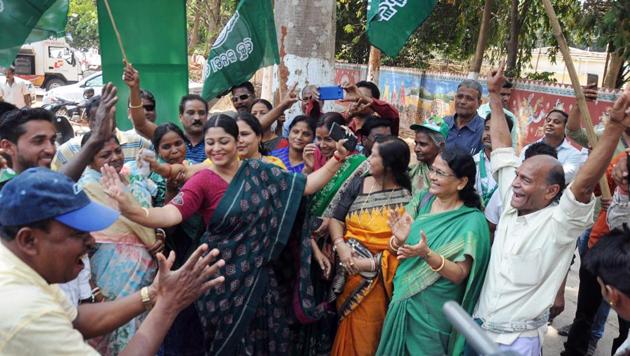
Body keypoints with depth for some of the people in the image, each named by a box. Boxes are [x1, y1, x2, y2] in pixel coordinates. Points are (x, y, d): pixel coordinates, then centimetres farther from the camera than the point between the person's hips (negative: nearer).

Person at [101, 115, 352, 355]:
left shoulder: (259, 171, 0)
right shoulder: (202, 181, -10)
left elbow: (306, 185, 2)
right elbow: (170, 215, -25)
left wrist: (336, 160, -6)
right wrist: (128, 207, -42)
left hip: (262, 274, 3)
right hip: (225, 277, -3)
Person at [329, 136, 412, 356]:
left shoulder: (407, 198, -10)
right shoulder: (358, 184, 4)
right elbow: (336, 219, 2)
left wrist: (373, 263, -20)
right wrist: (341, 246, -15)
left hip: (377, 278, -4)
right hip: (348, 272, 4)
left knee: (363, 334, 8)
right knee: (344, 330, 16)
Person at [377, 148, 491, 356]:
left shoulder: (471, 220, -16)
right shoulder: (423, 198, -2)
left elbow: (459, 274, -19)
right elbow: (395, 250, 0)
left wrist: (427, 254, -33)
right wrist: (398, 239, -23)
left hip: (432, 310, -5)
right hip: (401, 297, 5)